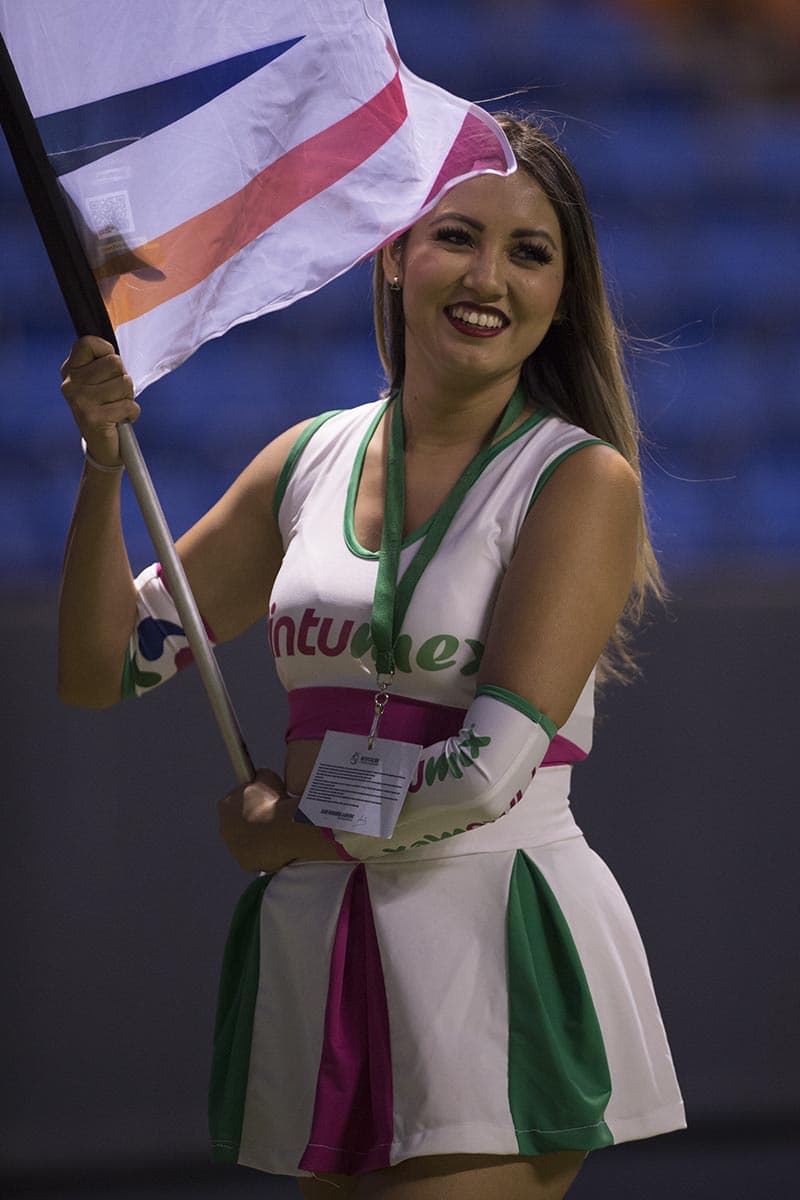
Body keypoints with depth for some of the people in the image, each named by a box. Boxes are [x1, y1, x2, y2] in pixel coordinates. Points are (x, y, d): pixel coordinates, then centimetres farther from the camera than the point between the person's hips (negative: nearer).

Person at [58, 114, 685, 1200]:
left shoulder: (582, 481, -6)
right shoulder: (314, 460, 9)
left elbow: (488, 772, -14)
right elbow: (99, 670, 11)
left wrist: (281, 831, -3)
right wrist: (104, 461, -1)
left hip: (496, 952, -5)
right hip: (316, 965, 5)